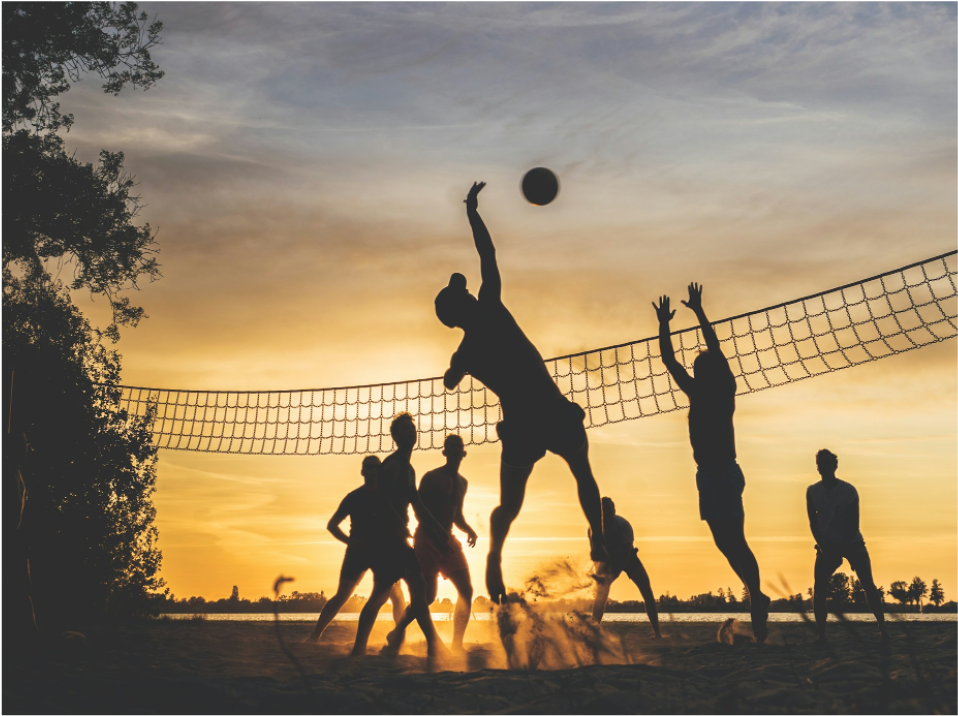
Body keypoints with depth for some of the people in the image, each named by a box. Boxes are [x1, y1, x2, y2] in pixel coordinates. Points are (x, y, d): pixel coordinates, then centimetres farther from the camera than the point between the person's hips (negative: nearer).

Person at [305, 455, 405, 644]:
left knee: (397, 596, -5)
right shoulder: (354, 497, 1)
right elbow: (331, 525, 5)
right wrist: (349, 540, -12)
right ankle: (315, 635, 1)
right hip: (358, 551, -1)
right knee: (341, 596, -5)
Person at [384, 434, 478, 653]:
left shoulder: (462, 483, 15)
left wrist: (469, 529, 3)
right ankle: (397, 632, 14)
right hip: (427, 539, -6)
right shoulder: (431, 477, -6)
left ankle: (457, 646, 0)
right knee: (428, 596, -10)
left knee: (466, 590, -6)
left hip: (448, 540, 7)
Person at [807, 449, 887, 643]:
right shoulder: (812, 491, -3)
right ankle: (821, 634, -5)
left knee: (868, 585, -9)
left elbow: (854, 523, -10)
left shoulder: (848, 490, -10)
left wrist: (840, 549, -16)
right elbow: (813, 522, 1)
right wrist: (823, 546, -10)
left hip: (852, 542, -1)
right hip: (827, 545, 2)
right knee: (819, 588, -10)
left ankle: (882, 627, 3)